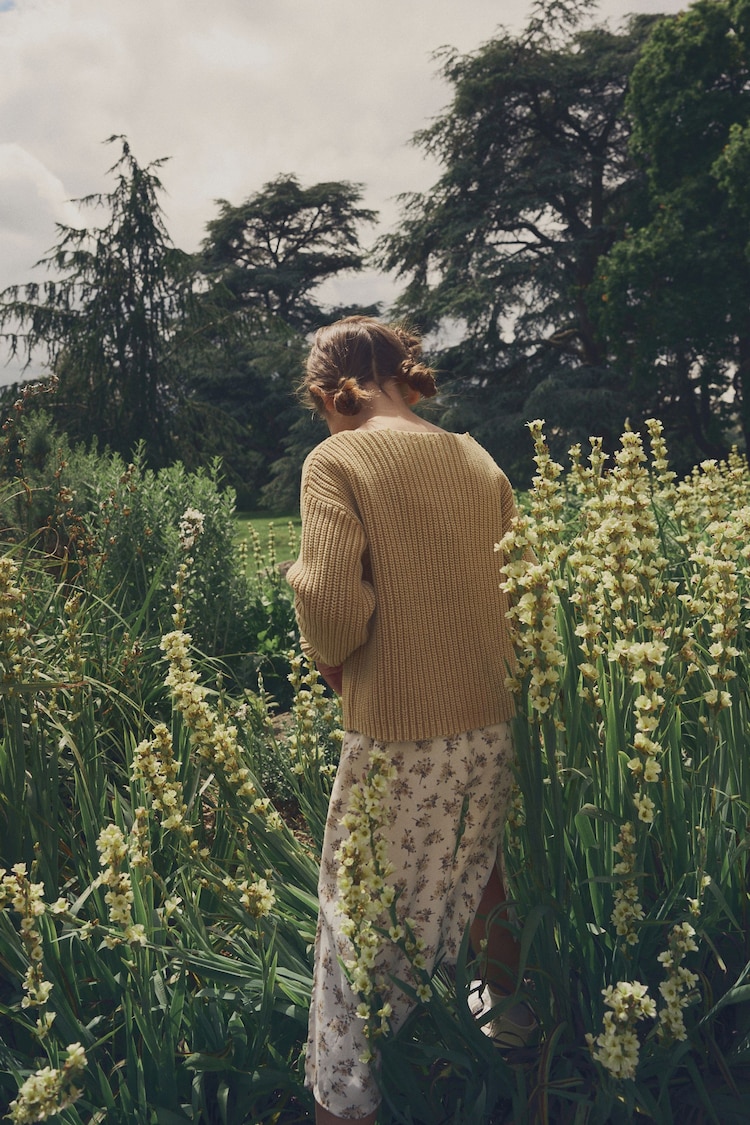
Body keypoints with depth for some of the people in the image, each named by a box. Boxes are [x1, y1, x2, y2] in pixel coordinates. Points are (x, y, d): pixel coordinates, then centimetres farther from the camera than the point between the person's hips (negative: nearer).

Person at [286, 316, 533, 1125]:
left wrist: (327, 656, 1)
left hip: (399, 739, -6)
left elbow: (333, 604, -19)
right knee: (481, 886, 28)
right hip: (493, 726, 6)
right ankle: (514, 1025, 49)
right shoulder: (477, 460, 6)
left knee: (361, 922, 10)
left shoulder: (337, 460, -11)